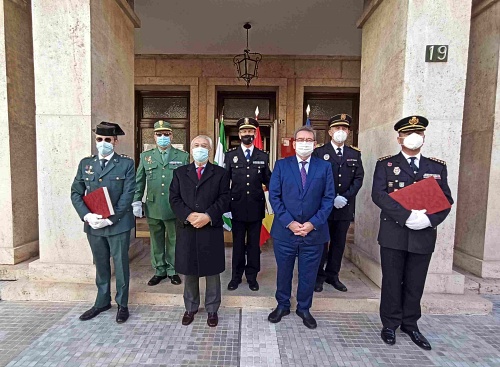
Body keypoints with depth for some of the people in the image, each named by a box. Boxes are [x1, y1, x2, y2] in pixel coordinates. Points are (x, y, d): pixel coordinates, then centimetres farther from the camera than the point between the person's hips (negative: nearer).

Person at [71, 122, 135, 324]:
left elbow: (127, 195, -10)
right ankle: (102, 301, 36)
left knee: (120, 265, 8)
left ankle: (122, 304, 25)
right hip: (93, 224, 4)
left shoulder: (126, 164, -4)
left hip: (118, 224, -4)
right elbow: (76, 193, 5)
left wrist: (110, 219, -16)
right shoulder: (85, 163, 8)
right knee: (101, 265, 18)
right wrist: (87, 216, -10)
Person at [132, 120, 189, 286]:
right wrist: (136, 201, 4)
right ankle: (159, 271, 29)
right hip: (153, 207, 2)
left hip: (175, 208, -2)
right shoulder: (145, 156, 8)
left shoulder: (183, 156, 2)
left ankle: (172, 271, 26)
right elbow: (139, 181, 10)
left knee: (173, 241, 9)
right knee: (156, 241, 13)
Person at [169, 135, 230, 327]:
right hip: (186, 229, 2)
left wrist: (208, 216, -18)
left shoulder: (221, 173, 5)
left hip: (211, 229, -1)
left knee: (212, 271, 9)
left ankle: (212, 310, 27)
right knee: (189, 271, 14)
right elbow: (174, 198, 1)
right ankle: (190, 308, 33)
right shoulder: (180, 172, 10)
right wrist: (189, 215, -15)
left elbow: (224, 199, -5)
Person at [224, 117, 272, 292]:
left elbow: (267, 180, 5)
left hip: (256, 207, 1)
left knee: (254, 243, 12)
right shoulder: (230, 155, 3)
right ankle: (236, 276, 28)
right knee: (238, 243, 12)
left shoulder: (263, 156, 5)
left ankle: (252, 276, 28)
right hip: (237, 207, 0)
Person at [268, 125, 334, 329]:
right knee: (283, 271, 16)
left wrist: (313, 223, -12)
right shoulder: (281, 165, 0)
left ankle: (304, 308, 38)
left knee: (308, 274, 15)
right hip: (285, 230, 0)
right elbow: (274, 196, -4)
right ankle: (282, 305, 38)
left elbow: (328, 198, -1)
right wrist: (289, 222, -12)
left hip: (314, 231, 1)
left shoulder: (325, 167, 2)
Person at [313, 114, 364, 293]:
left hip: (345, 208, 4)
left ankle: (332, 275, 26)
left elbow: (359, 178, 3)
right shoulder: (319, 152, -1)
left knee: (339, 243, 12)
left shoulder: (355, 154, 10)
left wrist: (345, 197, -11)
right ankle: (319, 276, 20)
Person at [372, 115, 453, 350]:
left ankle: (410, 324, 32)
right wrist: (407, 215, -22)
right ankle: (390, 324, 25)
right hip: (393, 234, -2)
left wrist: (430, 219, -14)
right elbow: (378, 194, -11)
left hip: (424, 235, 3)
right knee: (392, 281, 8)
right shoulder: (385, 164, 1)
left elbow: (446, 199, 5)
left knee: (415, 284, 13)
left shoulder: (438, 167, 11)